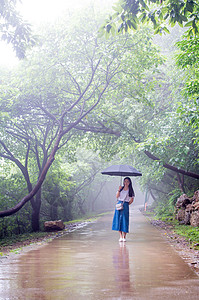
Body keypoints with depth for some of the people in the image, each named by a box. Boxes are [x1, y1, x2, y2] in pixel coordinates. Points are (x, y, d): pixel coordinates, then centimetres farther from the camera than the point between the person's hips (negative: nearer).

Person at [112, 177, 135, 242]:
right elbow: (117, 196, 1)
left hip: (125, 206, -2)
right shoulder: (121, 188, 11)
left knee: (124, 220, -5)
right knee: (118, 220, -4)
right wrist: (119, 190, -10)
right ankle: (120, 236, 0)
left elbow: (132, 200, 7)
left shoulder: (130, 190, 5)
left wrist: (127, 204, 1)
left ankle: (124, 237, 3)